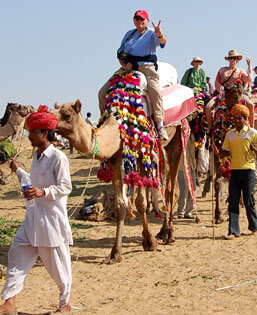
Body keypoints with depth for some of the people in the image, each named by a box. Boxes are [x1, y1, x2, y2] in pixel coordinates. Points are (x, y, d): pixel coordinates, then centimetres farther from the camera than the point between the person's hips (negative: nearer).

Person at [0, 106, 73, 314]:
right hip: (34, 216, 8)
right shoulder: (36, 156, 12)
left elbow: (65, 187, -16)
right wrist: (18, 171, 29)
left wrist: (43, 192, -28)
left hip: (52, 218, -8)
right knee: (18, 254, 2)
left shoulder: (57, 158, -13)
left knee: (57, 262, 3)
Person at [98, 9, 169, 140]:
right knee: (103, 92, -5)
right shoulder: (129, 34, 22)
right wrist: (125, 64, -1)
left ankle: (160, 124, -24)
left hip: (146, 67, -5)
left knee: (155, 92, -33)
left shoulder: (151, 34, 7)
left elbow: (162, 41, -15)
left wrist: (160, 35, -40)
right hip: (128, 68, 5)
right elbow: (120, 53, 21)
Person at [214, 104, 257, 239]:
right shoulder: (229, 134, 12)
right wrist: (218, 152, -5)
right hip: (234, 171, 4)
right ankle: (233, 231, 1)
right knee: (233, 201, -1)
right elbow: (226, 152, 15)